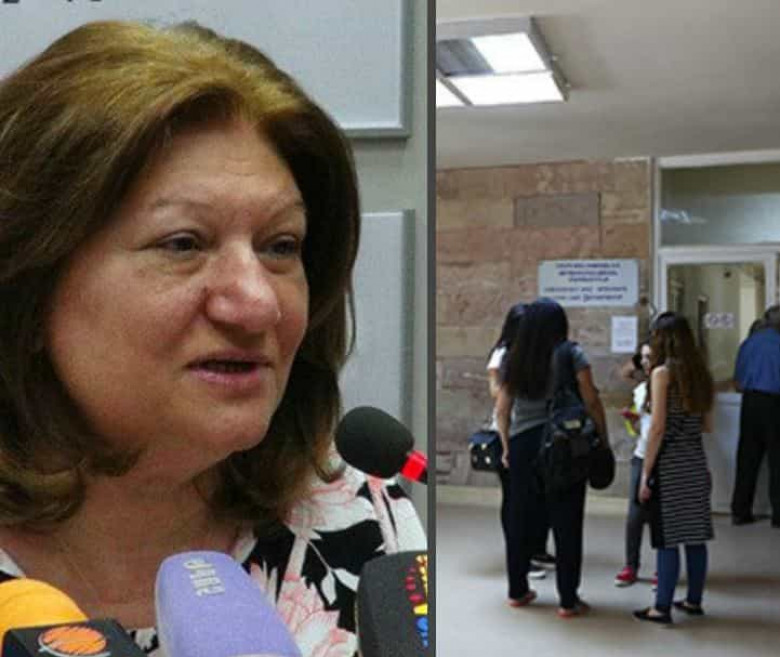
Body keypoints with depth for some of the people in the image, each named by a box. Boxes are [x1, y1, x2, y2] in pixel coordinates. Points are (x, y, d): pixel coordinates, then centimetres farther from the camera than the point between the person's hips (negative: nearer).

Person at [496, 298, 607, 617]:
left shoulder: (514, 359, 6)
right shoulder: (571, 353, -4)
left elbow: (502, 409, 9)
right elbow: (591, 401, -8)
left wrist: (507, 446, 18)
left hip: (522, 444, 4)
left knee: (521, 520, 13)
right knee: (566, 523, 3)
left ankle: (517, 591, 25)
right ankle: (568, 600, 8)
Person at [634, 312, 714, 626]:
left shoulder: (662, 372, -10)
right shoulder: (699, 373, 8)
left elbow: (658, 428, -14)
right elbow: (707, 425, 12)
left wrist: (646, 473, -11)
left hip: (669, 463, -6)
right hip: (696, 461, 7)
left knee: (668, 538, -2)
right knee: (696, 535, 13)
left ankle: (662, 608, 4)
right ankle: (693, 601, 23)